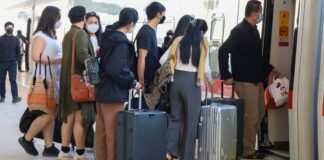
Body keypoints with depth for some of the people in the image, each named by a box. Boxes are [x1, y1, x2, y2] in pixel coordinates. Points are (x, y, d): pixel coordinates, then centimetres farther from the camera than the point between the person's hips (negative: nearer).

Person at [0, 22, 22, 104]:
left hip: (12, 63, 0)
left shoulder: (16, 39, 4)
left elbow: (18, 51, 10)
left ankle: (15, 97, -16)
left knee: (13, 80, -9)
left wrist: (16, 59, 0)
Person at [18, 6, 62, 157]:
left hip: (55, 80, 8)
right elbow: (36, 57, -19)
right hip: (46, 80, -8)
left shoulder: (51, 36, 17)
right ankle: (26, 139, 10)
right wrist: (57, 60, -18)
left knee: (52, 114, 6)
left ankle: (49, 147, 10)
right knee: (49, 114, -7)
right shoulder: (40, 35, -9)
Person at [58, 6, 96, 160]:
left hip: (68, 80, 8)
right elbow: (82, 54, -26)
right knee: (80, 117, -3)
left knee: (69, 117, 12)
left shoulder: (67, 34, 15)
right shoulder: (80, 33, -11)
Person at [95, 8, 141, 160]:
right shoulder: (122, 42, -19)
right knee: (113, 132, 1)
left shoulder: (108, 37, 8)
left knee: (102, 130, 16)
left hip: (102, 89, 9)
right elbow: (118, 70, -26)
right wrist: (132, 82, -12)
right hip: (114, 92, -9)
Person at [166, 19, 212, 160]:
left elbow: (170, 61, 4)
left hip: (176, 79, 4)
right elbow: (205, 68, 1)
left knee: (175, 116, 15)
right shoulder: (203, 44, 1)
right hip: (192, 81, -4)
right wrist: (209, 79, 20)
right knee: (191, 120, 6)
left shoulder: (178, 41, 10)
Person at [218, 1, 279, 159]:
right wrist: (226, 76, -20)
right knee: (251, 116, -3)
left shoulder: (253, 30, 13)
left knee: (259, 112, 17)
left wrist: (269, 69, 15)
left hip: (257, 80, 9)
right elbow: (223, 51, -21)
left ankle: (248, 145, 29)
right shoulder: (239, 31, -14)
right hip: (245, 81, -9)